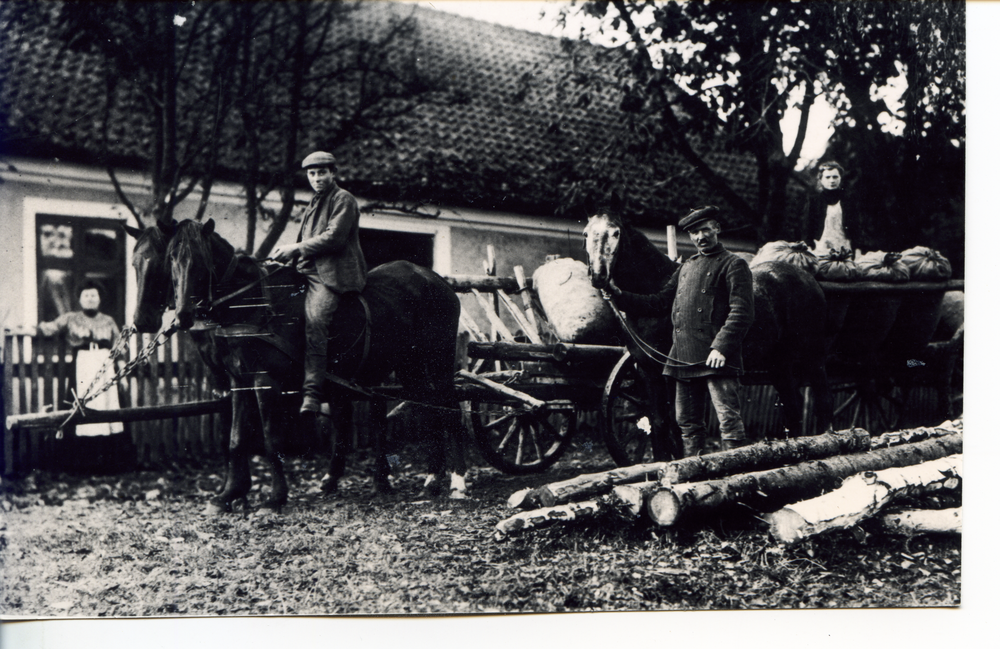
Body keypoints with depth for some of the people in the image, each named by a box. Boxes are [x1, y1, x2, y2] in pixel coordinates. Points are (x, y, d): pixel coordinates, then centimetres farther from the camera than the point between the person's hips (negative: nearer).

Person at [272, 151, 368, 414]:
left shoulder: (343, 199, 1)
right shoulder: (314, 203, 28)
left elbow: (334, 238, -12)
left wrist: (296, 248, -11)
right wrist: (288, 251, 13)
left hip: (333, 274, -10)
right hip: (310, 271, 10)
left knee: (314, 319, -29)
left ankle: (312, 392, -34)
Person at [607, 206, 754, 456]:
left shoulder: (733, 265, 0)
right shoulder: (686, 268, 21)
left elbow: (741, 313, -11)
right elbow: (657, 303, 23)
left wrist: (721, 346, -22)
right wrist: (619, 295, 14)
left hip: (716, 358, -7)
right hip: (684, 359, 7)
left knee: (729, 420, -11)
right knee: (687, 423, 12)